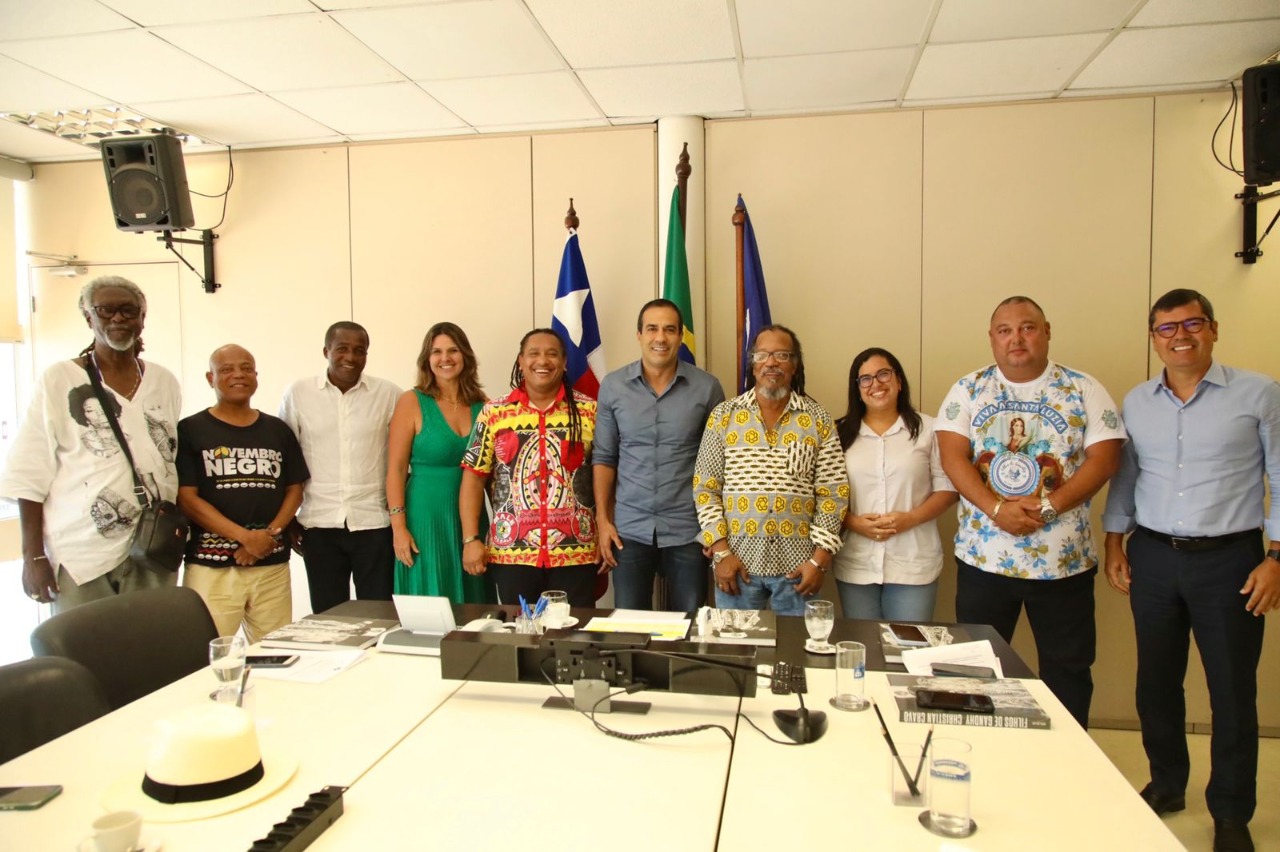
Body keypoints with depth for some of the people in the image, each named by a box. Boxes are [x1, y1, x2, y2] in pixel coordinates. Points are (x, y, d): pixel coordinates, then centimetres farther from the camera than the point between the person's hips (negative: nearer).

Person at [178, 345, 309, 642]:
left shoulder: (278, 430, 13)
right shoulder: (190, 430, 4)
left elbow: (294, 490, 13)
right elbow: (186, 497, -3)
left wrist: (269, 534, -5)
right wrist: (246, 537, -12)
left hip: (272, 565, 3)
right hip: (211, 566, -3)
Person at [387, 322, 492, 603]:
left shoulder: (481, 404, 6)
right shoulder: (411, 402, -5)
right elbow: (396, 469, -7)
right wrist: (399, 526, -12)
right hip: (427, 516, -4)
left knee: (472, 603, 11)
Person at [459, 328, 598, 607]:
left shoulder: (589, 412, 2)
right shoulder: (493, 413, 3)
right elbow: (474, 478, 3)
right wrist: (471, 539, -3)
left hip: (576, 553, 0)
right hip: (511, 552, 1)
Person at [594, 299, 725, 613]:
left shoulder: (706, 387, -4)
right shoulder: (612, 386, -1)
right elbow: (603, 457, 3)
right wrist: (603, 520, -1)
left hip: (688, 529, -1)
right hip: (628, 528, 1)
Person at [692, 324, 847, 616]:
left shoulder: (818, 420, 2)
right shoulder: (724, 415, 2)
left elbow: (833, 492, 0)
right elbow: (705, 487, 1)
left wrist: (820, 559, -6)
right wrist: (721, 552, -6)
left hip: (797, 564, 0)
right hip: (738, 560, 0)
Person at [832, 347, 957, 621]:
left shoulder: (927, 428, 2)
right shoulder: (841, 433, 6)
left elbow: (947, 487, 1)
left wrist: (911, 518, -15)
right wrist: (854, 522, -13)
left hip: (913, 565, -1)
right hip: (855, 566, 2)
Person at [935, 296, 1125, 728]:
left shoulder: (1083, 389, 1)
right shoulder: (968, 390, 3)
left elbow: (1104, 458, -7)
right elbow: (953, 457, -6)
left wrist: (1048, 507, -19)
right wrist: (997, 509, -19)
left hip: (1063, 560, -1)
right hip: (982, 557, 1)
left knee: (1068, 671, 11)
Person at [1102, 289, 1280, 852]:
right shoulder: (1136, 403, 6)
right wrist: (1114, 542, 7)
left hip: (1229, 559, -3)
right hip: (1152, 557, 3)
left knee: (1232, 690, 6)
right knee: (1156, 682, 13)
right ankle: (1166, 785, 32)